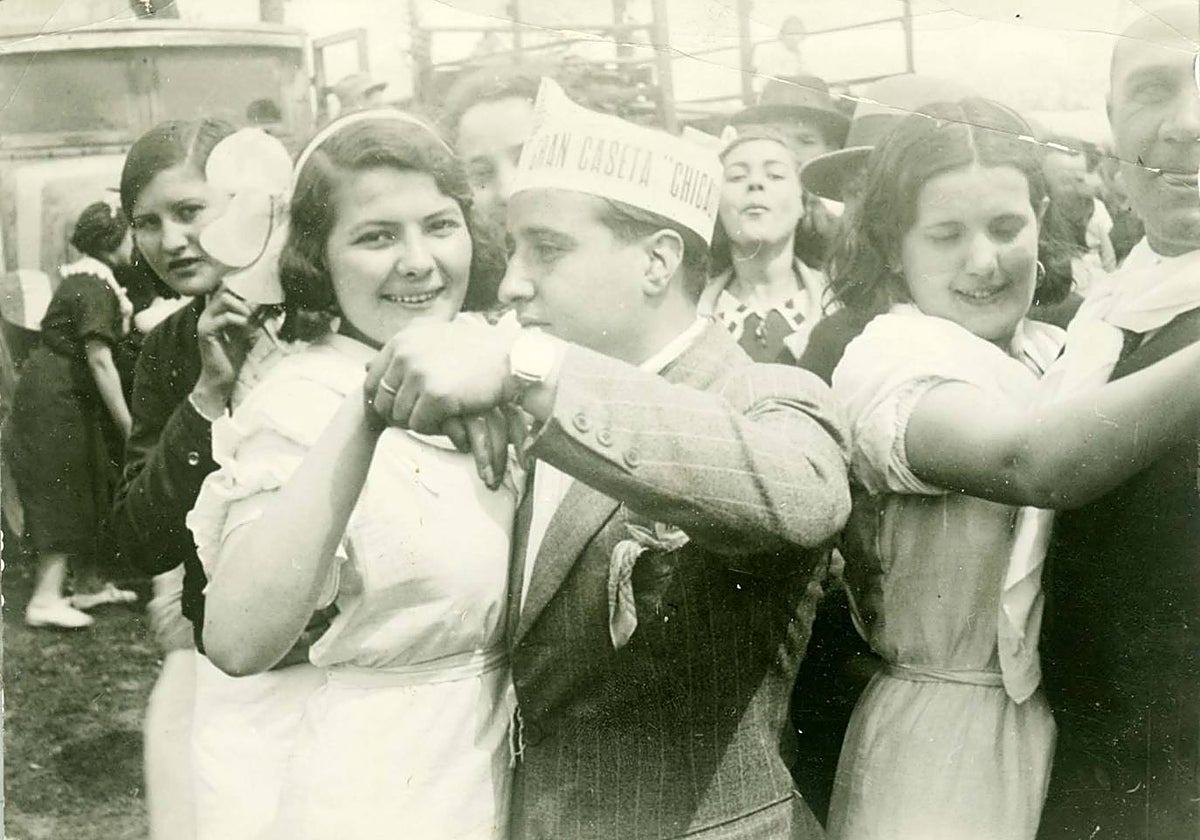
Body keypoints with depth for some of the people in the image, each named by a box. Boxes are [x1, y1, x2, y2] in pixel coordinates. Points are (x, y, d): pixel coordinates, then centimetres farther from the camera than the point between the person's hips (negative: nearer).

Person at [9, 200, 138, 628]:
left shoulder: (85, 277, 10)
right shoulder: (95, 286, -19)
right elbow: (99, 358, -24)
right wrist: (127, 424, -23)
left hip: (68, 394, 10)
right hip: (56, 398, -10)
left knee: (86, 491, 14)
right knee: (64, 495, -7)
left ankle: (87, 583, 22)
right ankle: (46, 599, -6)